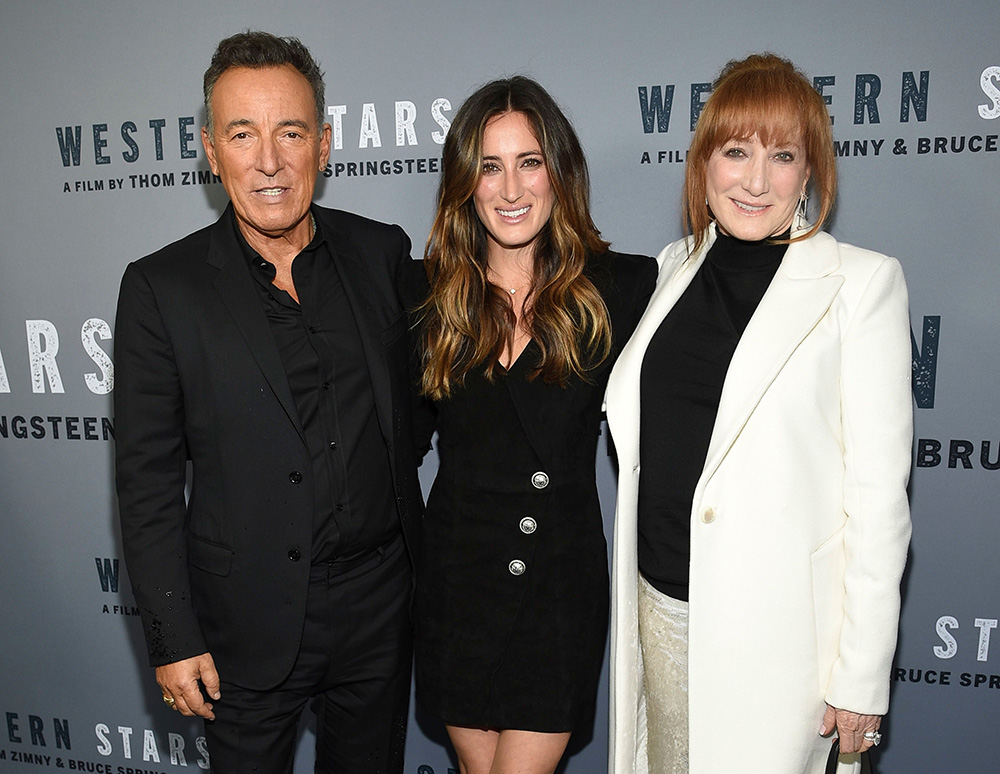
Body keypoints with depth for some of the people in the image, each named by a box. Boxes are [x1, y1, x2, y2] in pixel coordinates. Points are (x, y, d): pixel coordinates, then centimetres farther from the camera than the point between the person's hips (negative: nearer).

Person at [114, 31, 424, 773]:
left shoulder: (383, 252, -2)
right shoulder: (161, 287, -10)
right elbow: (148, 481, -7)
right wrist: (173, 638, -7)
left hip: (379, 601, 3)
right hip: (250, 625, -2)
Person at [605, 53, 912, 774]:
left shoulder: (863, 282, -8)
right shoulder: (675, 267, 6)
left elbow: (878, 489, -10)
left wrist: (862, 676, -10)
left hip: (774, 625, -4)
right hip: (660, 605, 5)